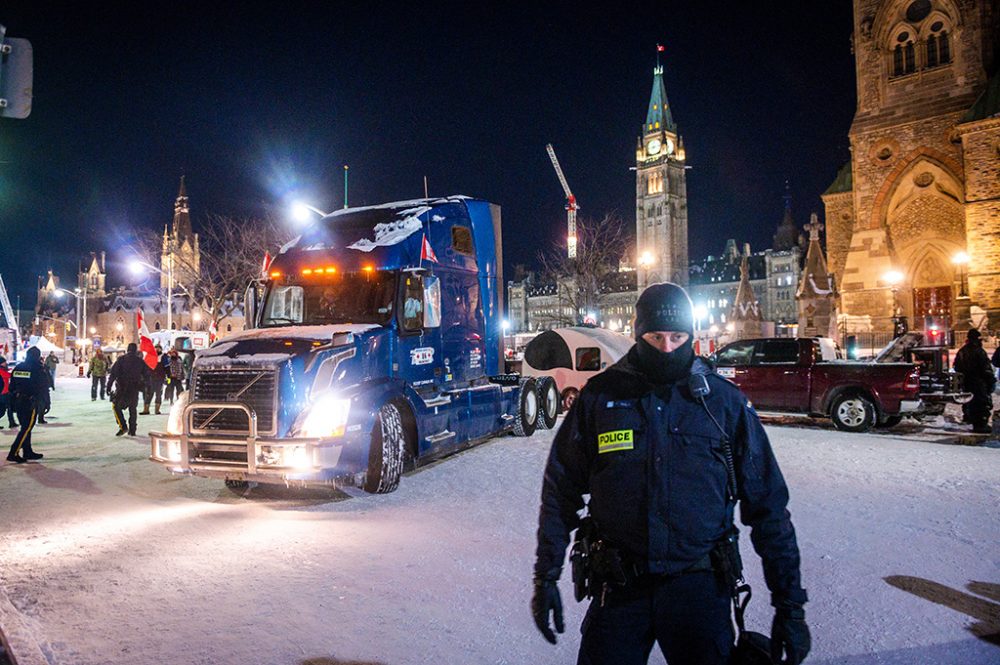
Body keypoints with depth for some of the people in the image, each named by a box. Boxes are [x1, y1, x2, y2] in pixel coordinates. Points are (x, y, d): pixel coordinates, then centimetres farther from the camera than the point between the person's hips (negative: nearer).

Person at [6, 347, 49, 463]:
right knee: (26, 429, -2)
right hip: (31, 403, -7)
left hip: (18, 402, 7)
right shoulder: (40, 369, -10)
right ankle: (13, 453, -8)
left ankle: (27, 452, 21)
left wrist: (15, 397, 18)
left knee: (26, 428, 16)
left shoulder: (18, 367, 8)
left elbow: (12, 387, 11)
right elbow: (44, 388, -7)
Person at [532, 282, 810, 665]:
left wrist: (790, 604, 2)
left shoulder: (726, 402, -1)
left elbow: (768, 507, 3)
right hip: (618, 589, 0)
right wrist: (546, 576, 3)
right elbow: (561, 491, 5)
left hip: (700, 587, 0)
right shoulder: (600, 397, -2)